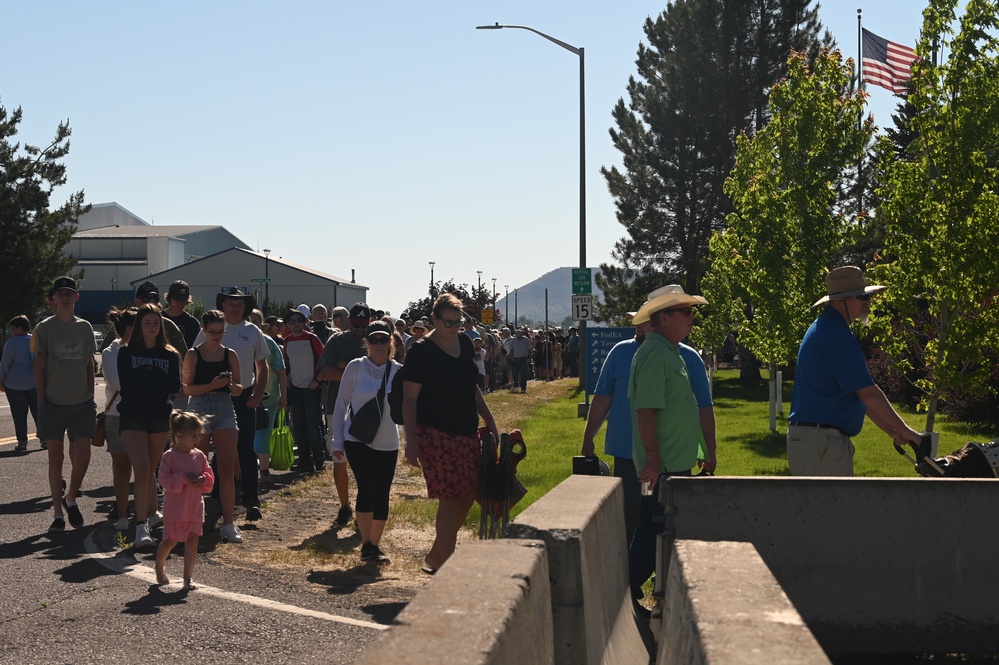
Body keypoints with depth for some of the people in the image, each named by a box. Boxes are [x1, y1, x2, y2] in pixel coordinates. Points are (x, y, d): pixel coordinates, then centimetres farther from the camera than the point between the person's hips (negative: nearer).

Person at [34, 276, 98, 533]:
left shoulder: (85, 327, 8)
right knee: (56, 458, 4)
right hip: (53, 404, -2)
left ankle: (71, 498, 20)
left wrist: (90, 398, 9)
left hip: (82, 403, 2)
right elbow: (39, 367, -1)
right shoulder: (45, 328, -1)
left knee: (82, 457, -6)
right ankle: (58, 513, 12)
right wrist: (41, 403, -7)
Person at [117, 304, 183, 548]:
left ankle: (153, 513, 30)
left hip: (160, 418, 2)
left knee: (150, 471, 12)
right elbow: (126, 385, -10)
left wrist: (143, 385, -9)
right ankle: (141, 526, -17)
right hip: (132, 418, -2)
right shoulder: (127, 352, 2)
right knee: (142, 471, -14)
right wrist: (157, 386, -8)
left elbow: (175, 386, -6)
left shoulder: (170, 355, 7)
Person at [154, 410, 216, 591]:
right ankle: (159, 567, 36)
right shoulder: (170, 456, -10)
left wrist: (204, 480, -11)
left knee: (192, 541, -1)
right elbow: (164, 479, -15)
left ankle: (188, 578, 5)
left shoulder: (199, 456, 6)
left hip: (195, 508, 4)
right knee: (171, 541, 9)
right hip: (175, 508, -4)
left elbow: (210, 478, 11)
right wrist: (184, 478, -22)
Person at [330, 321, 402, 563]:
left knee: (382, 495, 4)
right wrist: (336, 440, 0)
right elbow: (341, 404, 2)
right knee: (367, 487, -18)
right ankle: (366, 545, -6)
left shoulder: (398, 371, 1)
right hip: (357, 440, -3)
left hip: (387, 443, 3)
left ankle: (374, 546, 19)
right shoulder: (356, 367, -4)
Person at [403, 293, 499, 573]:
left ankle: (435, 556, 24)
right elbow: (409, 398, -12)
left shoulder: (464, 343, 10)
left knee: (466, 496, 9)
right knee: (450, 498, -7)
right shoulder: (422, 351, -11)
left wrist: (489, 421, 18)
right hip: (436, 434, -8)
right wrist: (411, 441, -17)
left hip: (466, 432, 8)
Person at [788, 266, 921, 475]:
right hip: (819, 440, -11)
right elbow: (869, 393, -16)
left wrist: (892, 431, 19)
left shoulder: (826, 328, 17)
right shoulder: (836, 335, -16)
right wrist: (903, 429, -7)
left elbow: (860, 395, 21)